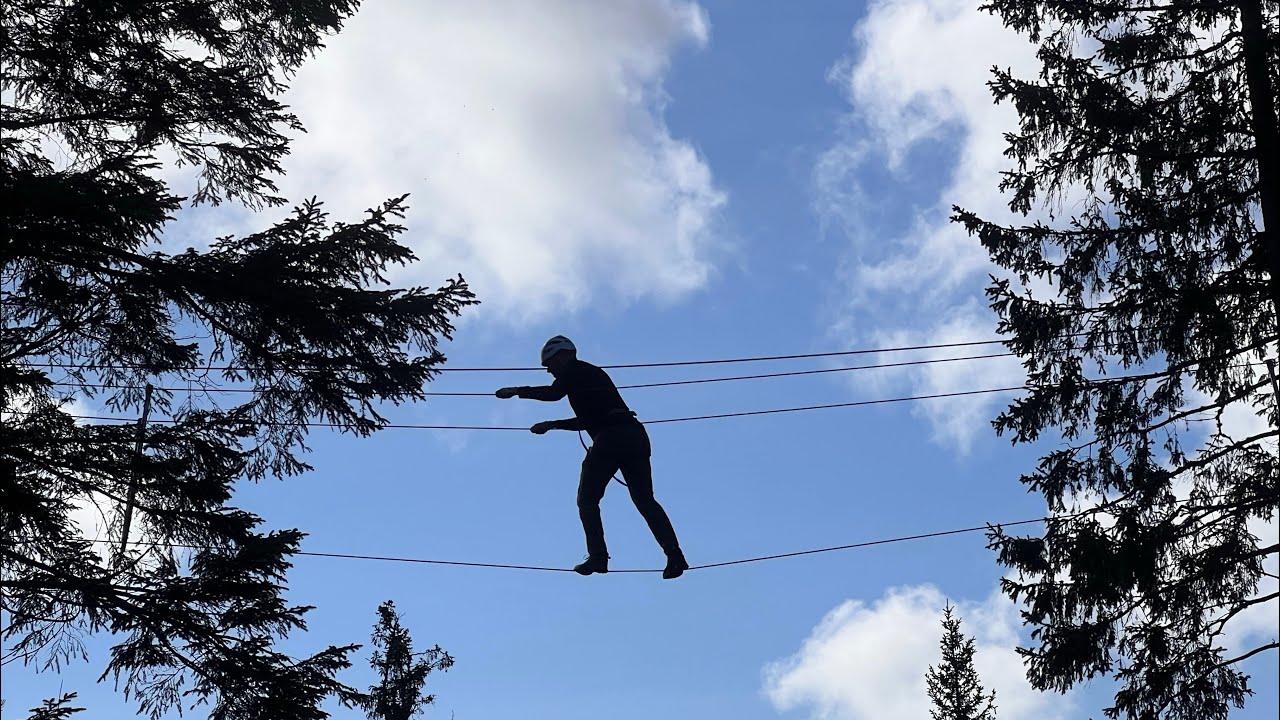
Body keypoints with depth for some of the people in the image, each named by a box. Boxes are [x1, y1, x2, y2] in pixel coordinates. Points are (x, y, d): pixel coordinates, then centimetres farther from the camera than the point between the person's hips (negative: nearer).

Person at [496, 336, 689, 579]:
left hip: (610, 438, -8)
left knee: (587, 500, 4)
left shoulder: (574, 371, 7)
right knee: (645, 500, 5)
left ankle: (598, 556, -8)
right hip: (636, 434, 8)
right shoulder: (594, 373, 33)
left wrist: (518, 391, -3)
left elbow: (554, 393, -13)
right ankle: (674, 554, -10)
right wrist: (553, 424, 41)